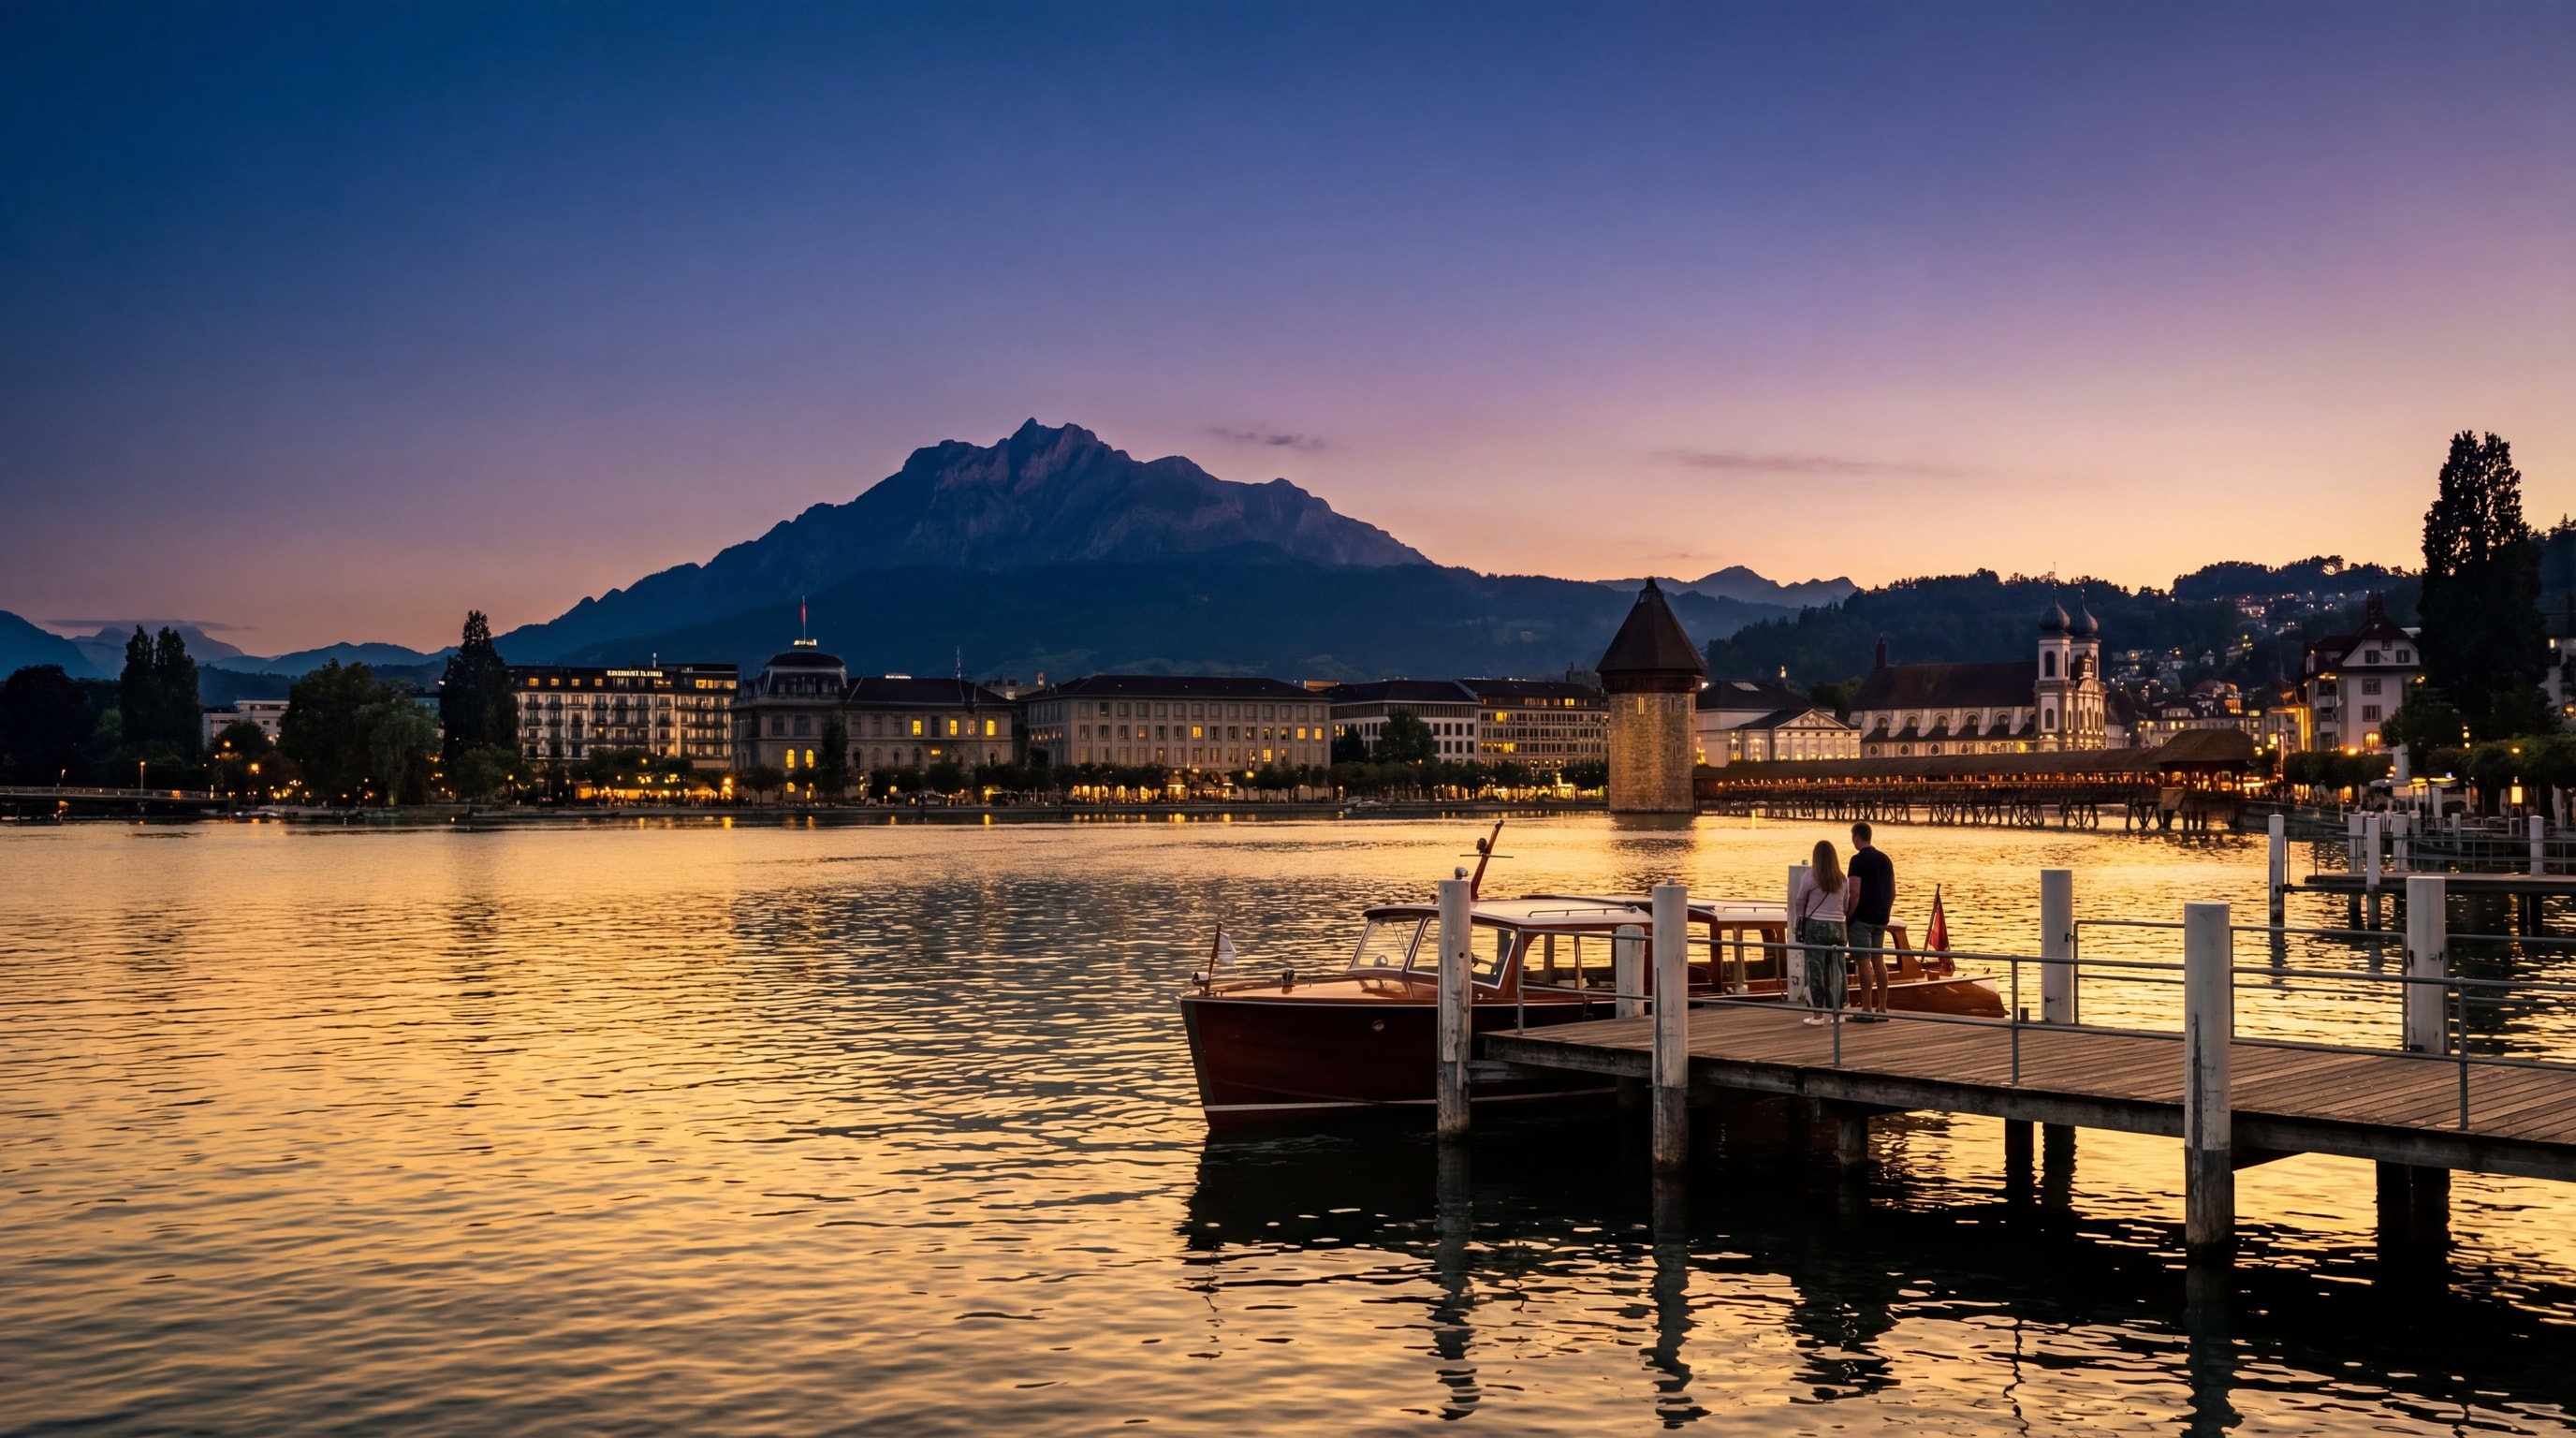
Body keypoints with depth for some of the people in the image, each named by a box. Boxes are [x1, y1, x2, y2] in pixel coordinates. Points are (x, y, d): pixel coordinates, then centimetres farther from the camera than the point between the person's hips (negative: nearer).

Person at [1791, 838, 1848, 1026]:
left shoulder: (1810, 876, -6)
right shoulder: (1842, 879, 4)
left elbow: (1799, 902, 2)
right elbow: (1846, 904, 6)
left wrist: (1798, 922, 17)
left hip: (1815, 926, -3)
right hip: (1837, 926, 3)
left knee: (1816, 969, 1)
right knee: (1836, 969, 9)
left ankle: (1817, 1015, 2)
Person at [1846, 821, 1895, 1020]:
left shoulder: (1858, 860, -12)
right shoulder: (1885, 859, 11)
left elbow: (1855, 893, -17)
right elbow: (1893, 892, 14)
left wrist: (1846, 918, -10)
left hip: (1862, 919, -8)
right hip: (1880, 919, 8)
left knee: (1863, 961, -5)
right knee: (1879, 961, 11)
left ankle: (1867, 1010, -6)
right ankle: (1882, 1009, 12)